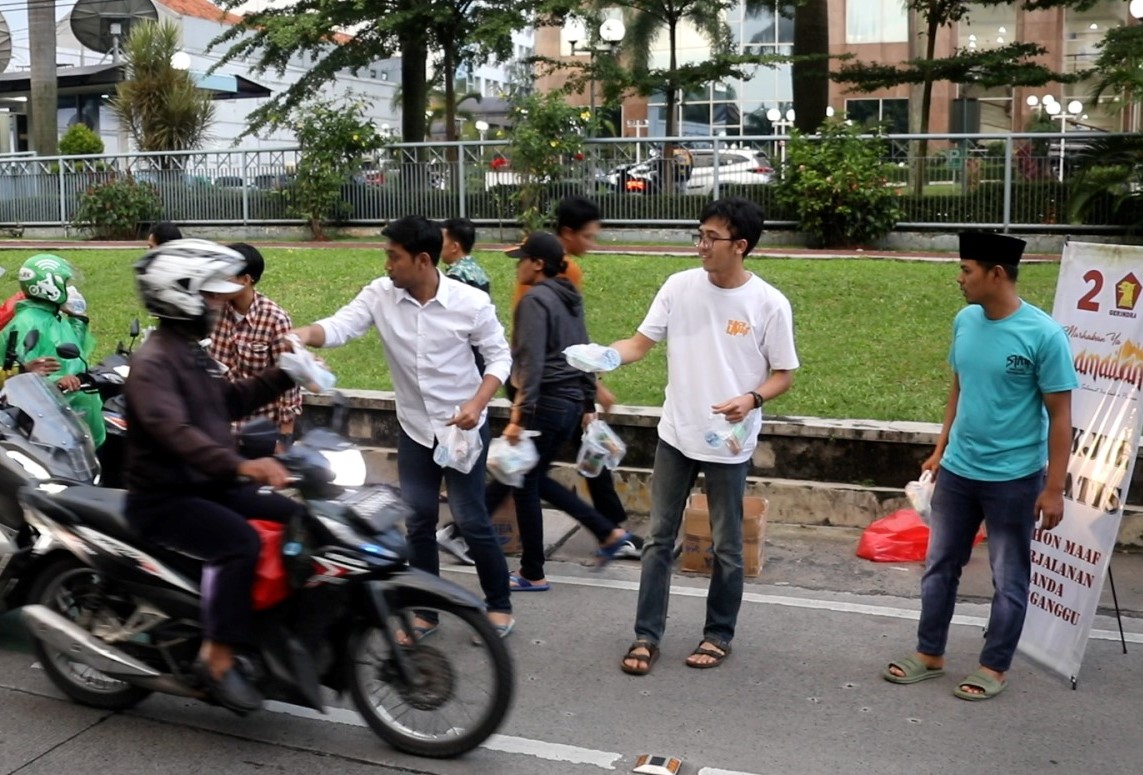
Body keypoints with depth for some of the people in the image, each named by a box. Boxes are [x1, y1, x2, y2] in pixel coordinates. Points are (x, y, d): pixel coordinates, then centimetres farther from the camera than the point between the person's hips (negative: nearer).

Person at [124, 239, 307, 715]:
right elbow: (173, 430, -34)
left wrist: (284, 377, 17)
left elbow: (230, 402, 28)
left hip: (209, 486, 10)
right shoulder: (152, 361, -18)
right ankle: (217, 658, -22)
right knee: (240, 542, -32)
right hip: (164, 498, -9)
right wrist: (239, 465, -47)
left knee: (297, 521, 1)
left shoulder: (193, 354, 14)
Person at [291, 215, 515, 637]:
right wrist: (304, 334, -40)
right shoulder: (380, 295, -9)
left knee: (470, 518, -1)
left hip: (463, 426, -4)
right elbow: (339, 326, -18)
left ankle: (499, 604, 18)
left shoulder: (471, 302, -16)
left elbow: (499, 356, -8)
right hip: (413, 427, 4)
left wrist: (477, 404, -21)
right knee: (418, 521, 10)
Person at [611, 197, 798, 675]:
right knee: (659, 538, 9)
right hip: (676, 436, 3)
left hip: (729, 445, -3)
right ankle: (647, 635, 20)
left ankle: (719, 635, 28)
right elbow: (639, 344, -2)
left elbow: (783, 375, -3)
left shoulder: (769, 304, -11)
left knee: (726, 547, 10)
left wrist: (752, 399, -23)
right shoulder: (679, 287, -4)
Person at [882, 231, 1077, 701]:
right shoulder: (965, 322, 0)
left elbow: (1059, 415, -13)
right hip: (957, 471, 6)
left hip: (1013, 479, -6)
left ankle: (994, 667, 24)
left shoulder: (1043, 335, -17)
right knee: (939, 566, 14)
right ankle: (929, 654, 29)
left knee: (1009, 578, 10)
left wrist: (1054, 488, -14)